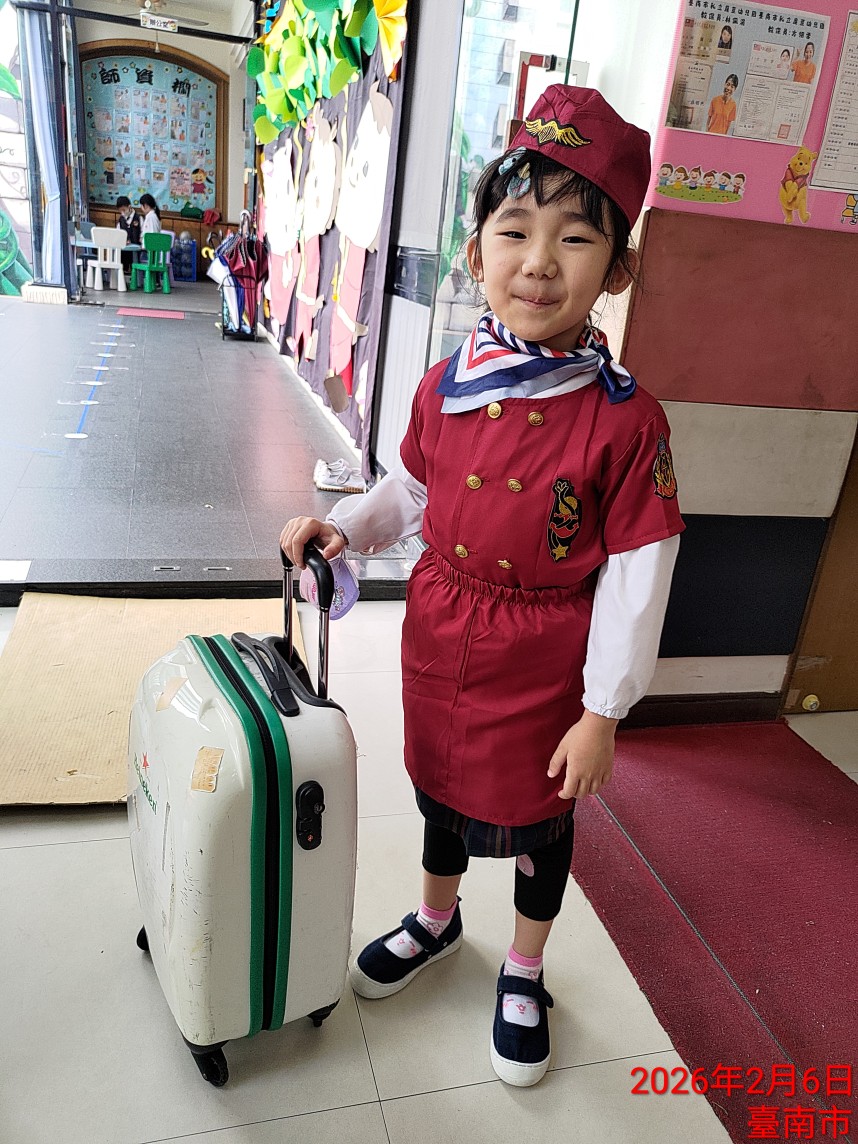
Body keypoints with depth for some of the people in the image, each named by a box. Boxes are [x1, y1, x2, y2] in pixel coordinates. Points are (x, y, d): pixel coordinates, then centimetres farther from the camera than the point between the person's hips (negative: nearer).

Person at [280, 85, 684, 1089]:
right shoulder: (446, 386, -7)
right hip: (438, 637, 4)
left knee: (536, 817, 18)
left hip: (543, 665, -4)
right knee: (441, 784, 25)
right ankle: (435, 919, 56)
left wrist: (603, 712, -13)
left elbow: (635, 574, -16)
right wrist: (338, 527, -6)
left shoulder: (626, 420, -20)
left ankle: (523, 970, 48)